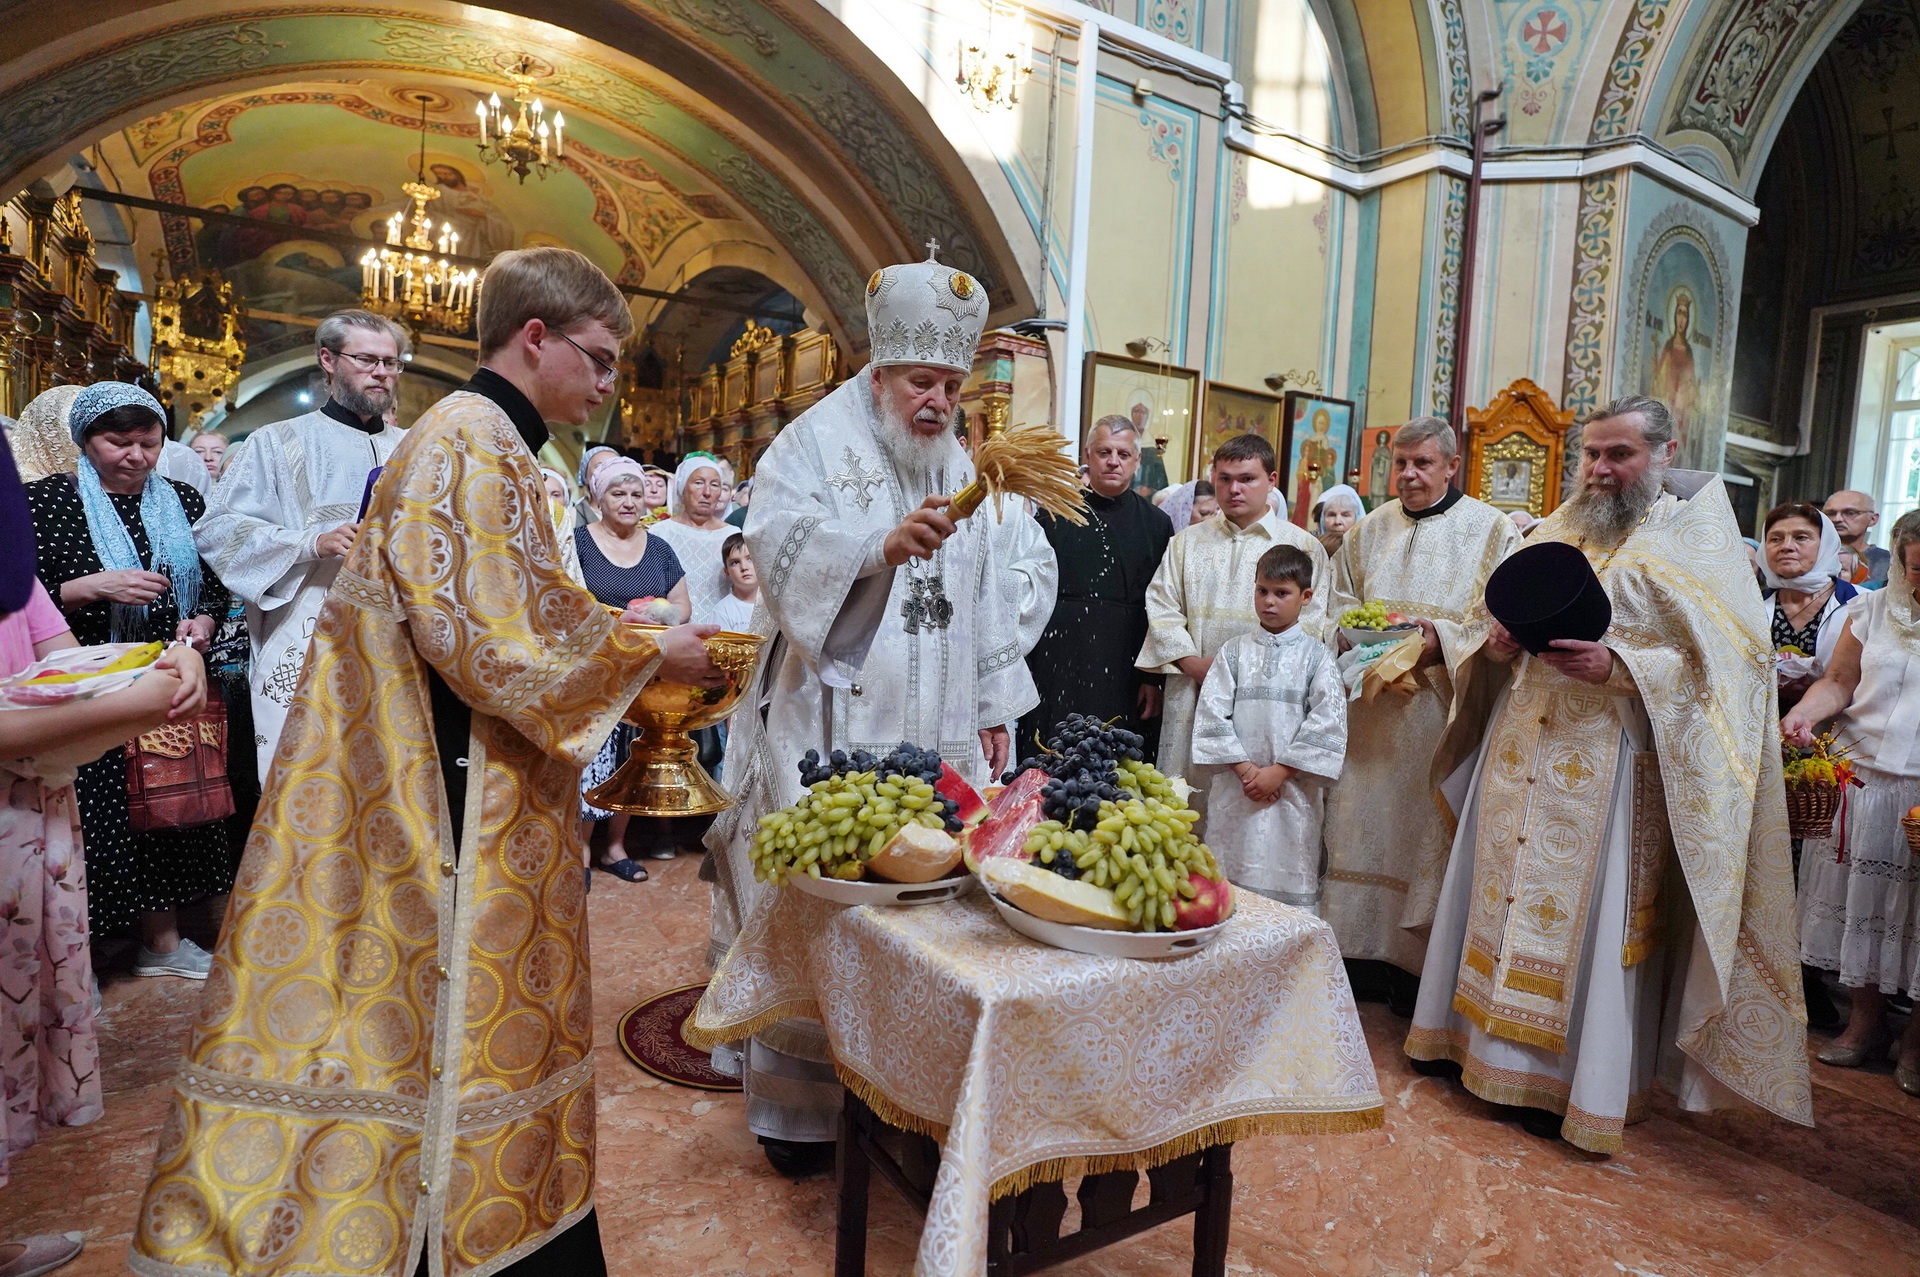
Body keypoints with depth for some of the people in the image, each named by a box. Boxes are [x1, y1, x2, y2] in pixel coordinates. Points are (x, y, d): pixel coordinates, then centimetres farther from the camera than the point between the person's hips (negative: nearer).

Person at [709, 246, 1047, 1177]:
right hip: (831, 727, -5)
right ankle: (796, 1107, 17)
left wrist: (994, 708, 16)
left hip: (934, 734, 6)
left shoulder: (958, 470, 18)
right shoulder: (816, 443, 0)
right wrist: (884, 543, -34)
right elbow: (780, 547, -19)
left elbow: (985, 596, 19)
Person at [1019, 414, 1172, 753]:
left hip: (1123, 672, 1)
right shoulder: (1056, 512, 5)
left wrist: (1155, 679, 1)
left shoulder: (1155, 524, 8)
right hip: (1057, 666, -1)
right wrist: (1021, 668, 0)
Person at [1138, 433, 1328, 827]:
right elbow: (1162, 608, 7)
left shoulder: (1302, 547, 6)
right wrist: (1194, 664, -7)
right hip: (1192, 697, 2)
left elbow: (1311, 621, -1)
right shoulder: (1187, 543, 14)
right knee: (1189, 795, 4)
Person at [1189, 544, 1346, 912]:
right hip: (1234, 789, 2)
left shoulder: (1316, 656, 2)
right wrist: (1244, 769, -9)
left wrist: (1278, 771, -10)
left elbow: (1327, 724, -5)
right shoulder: (1234, 651, 6)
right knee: (1227, 879, 6)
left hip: (1293, 790, -1)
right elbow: (1211, 714, 0)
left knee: (1291, 882, 2)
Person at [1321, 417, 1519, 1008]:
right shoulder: (1370, 529, 13)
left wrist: (1443, 643, -18)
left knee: (1428, 823, -1)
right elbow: (1338, 601, 17)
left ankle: (1420, 968, 12)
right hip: (1371, 710, 4)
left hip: (1442, 710, -4)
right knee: (1363, 821, 6)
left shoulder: (1493, 531, 1)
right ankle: (1362, 951, 18)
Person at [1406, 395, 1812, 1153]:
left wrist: (1618, 667, -23)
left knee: (1592, 912, 1)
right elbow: (1507, 621, 18)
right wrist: (1496, 646, -4)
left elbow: (1723, 661, -9)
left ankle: (1578, 1083, 15)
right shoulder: (1558, 528, 13)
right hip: (1521, 749, 5)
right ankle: (1475, 1032, 27)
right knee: (1498, 885, 12)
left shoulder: (1694, 536, -2)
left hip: (1610, 758, -5)